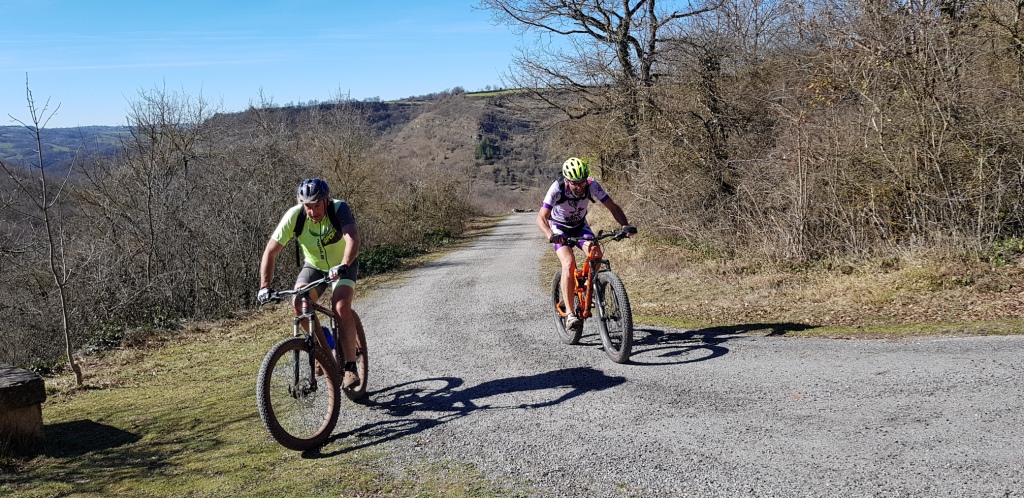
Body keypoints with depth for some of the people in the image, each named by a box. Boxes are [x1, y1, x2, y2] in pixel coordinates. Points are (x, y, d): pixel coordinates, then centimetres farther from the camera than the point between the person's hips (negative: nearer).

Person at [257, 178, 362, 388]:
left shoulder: (339, 209, -29)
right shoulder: (293, 216, -23)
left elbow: (353, 239, -45)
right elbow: (270, 252, -20)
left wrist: (343, 266, -62)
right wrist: (265, 286, -29)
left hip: (342, 266, -3)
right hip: (314, 266, 3)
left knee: (341, 307, -27)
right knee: (299, 302, -24)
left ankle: (350, 367, -15)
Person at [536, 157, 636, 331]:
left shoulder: (592, 185, -24)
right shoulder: (557, 189, -31)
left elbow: (613, 207, -18)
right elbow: (541, 217, -35)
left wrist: (625, 226, -36)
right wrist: (551, 236, -54)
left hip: (580, 226, 3)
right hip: (559, 228, -3)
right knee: (569, 263, -27)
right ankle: (570, 314, -24)